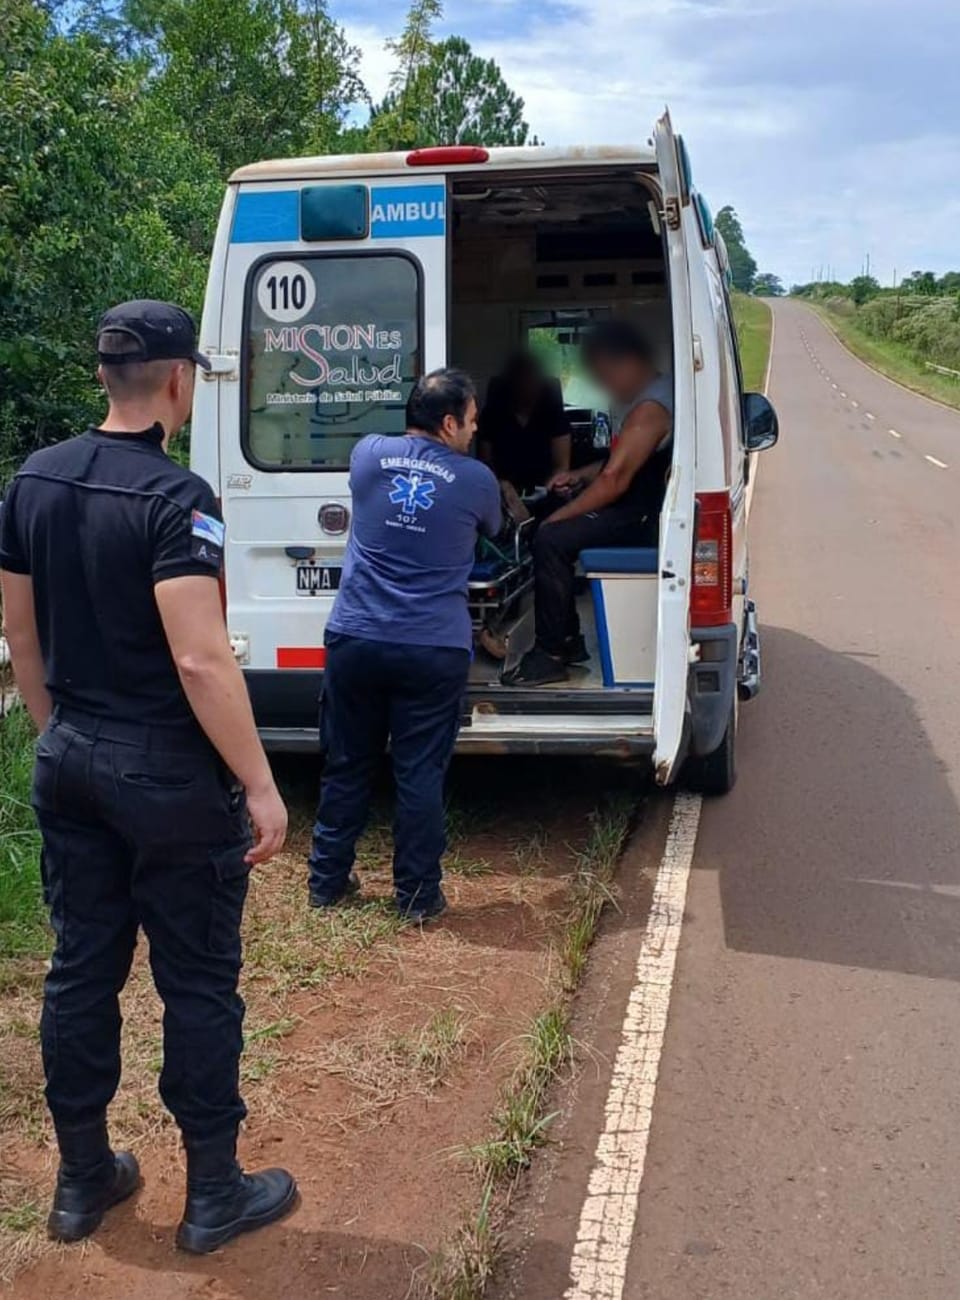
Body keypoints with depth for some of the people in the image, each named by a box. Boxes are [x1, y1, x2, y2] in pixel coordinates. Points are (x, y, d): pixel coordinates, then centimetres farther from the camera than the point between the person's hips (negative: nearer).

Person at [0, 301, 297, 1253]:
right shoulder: (173, 497, -19)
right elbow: (200, 658, -26)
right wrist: (259, 785, -19)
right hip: (167, 775, -7)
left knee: (80, 969, 16)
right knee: (197, 984, 6)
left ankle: (82, 1179, 30)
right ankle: (214, 1194, 21)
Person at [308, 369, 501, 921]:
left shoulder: (369, 455, 3)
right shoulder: (476, 480, -1)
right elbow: (492, 530, 20)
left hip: (355, 641, 3)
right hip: (435, 650, -2)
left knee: (347, 768, 14)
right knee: (421, 777, 5)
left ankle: (328, 881, 25)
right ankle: (418, 894, 15)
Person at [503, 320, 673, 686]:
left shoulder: (649, 408, -20)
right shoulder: (659, 392, 16)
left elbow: (616, 478, -24)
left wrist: (558, 517, -16)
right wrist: (579, 476, 11)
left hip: (644, 519, -12)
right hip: (644, 508, 12)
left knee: (551, 540, -22)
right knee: (558, 532, 18)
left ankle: (550, 655, -16)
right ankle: (568, 641, 17)